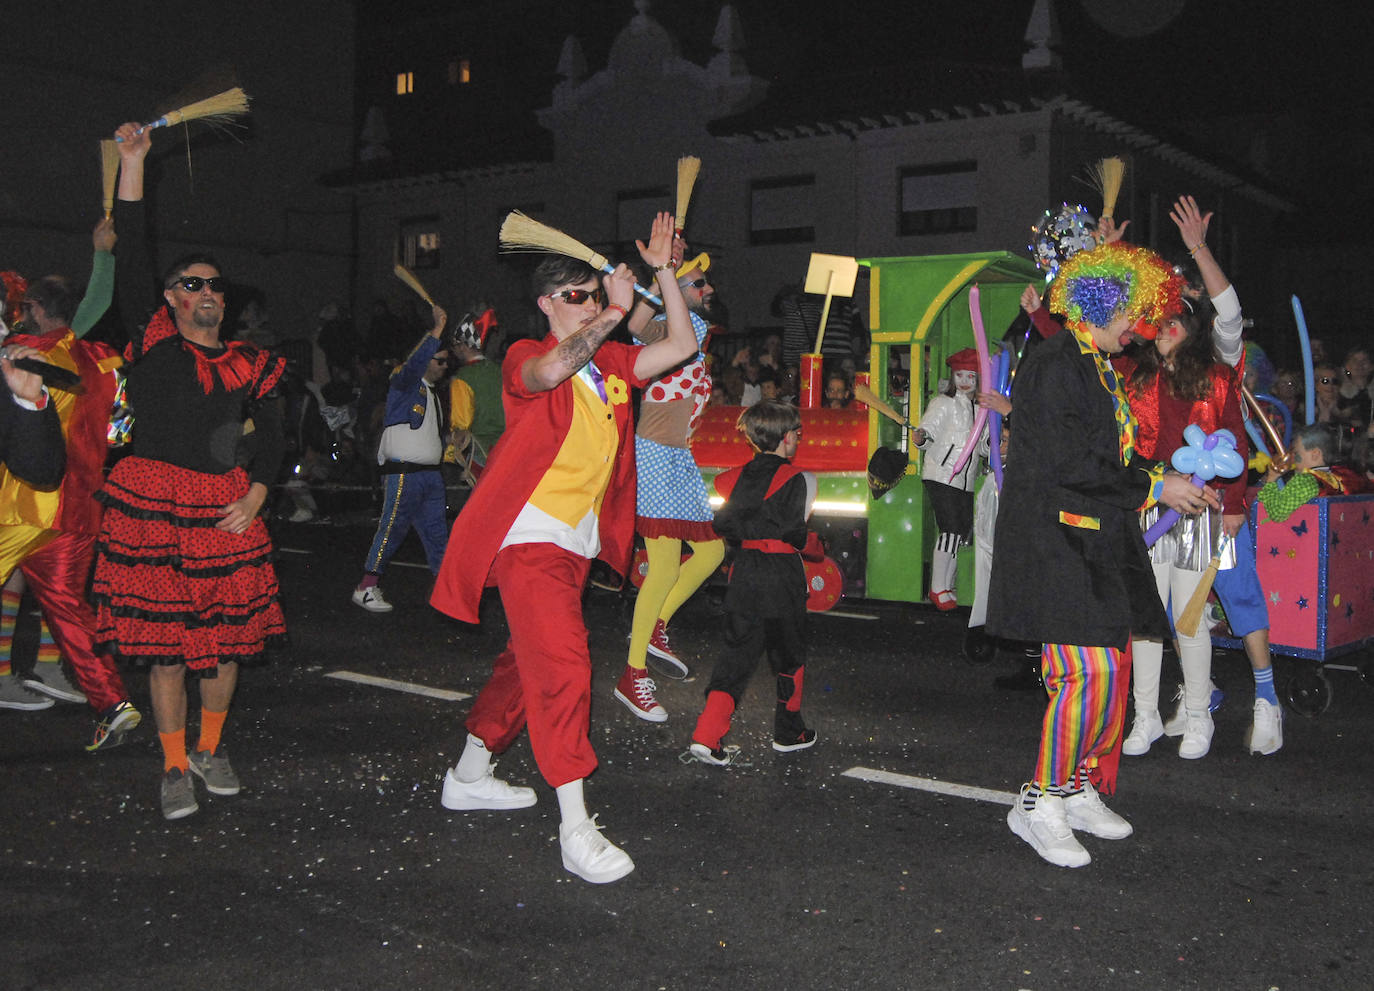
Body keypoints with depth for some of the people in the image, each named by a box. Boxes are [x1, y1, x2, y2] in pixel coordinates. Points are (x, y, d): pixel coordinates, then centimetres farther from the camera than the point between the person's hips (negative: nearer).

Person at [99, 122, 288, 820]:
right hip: (152, 505, -2)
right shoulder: (153, 341, 4)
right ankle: (174, 765, 11)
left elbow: (273, 433, 16)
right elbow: (132, 258, -4)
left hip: (224, 511, 3)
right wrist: (132, 161, -8)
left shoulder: (246, 365, 11)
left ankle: (211, 748, 24)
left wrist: (255, 496, 2)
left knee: (227, 631, 4)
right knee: (163, 635, -1)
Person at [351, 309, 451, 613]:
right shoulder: (405, 383, -3)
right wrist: (437, 329, -29)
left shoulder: (434, 392, 22)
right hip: (403, 472, -8)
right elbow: (414, 364, -26)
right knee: (392, 528, -9)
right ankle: (366, 587, -4)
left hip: (431, 474, 8)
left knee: (437, 531, 8)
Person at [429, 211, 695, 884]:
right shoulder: (525, 358, -8)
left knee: (526, 661, 18)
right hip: (529, 538, -8)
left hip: (576, 544, 8)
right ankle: (576, 830, -13)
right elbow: (551, 371, -32)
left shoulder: (610, 363, 11)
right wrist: (616, 312, -27)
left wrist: (663, 272, 2)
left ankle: (469, 776, 36)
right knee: (561, 667, -16)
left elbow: (681, 345, 8)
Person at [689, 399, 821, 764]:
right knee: (789, 655, 14)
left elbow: (722, 524, 5)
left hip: (744, 571, 5)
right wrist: (818, 545, 4)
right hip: (782, 576, -4)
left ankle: (707, 734, -4)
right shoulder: (797, 479, -11)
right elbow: (794, 533, -15)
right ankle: (789, 732, 27)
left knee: (738, 651, 8)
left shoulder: (735, 477, 5)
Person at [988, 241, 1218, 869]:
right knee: (1091, 671, -14)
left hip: (1097, 541, 10)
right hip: (1055, 538, -10)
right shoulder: (1053, 365, -12)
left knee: (1111, 667, 9)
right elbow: (1067, 463, -20)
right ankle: (1038, 802, -2)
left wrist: (1172, 482, 8)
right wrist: (1154, 487, -13)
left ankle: (1077, 790, 22)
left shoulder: (1099, 369, 19)